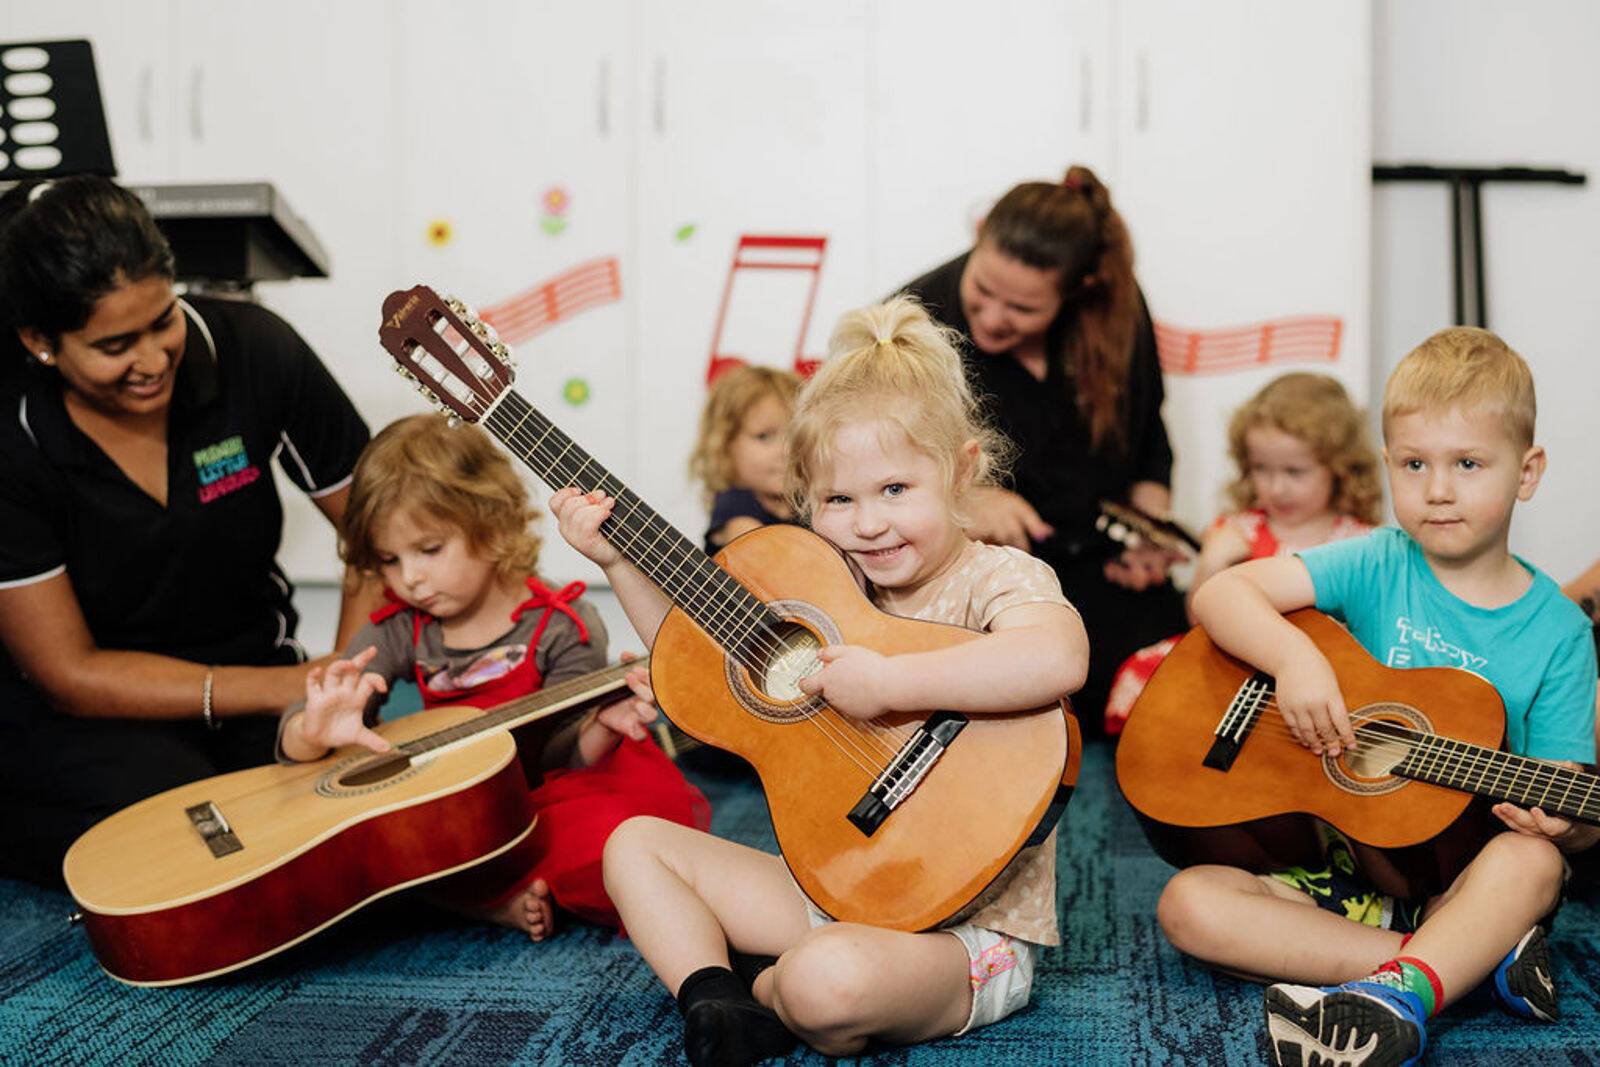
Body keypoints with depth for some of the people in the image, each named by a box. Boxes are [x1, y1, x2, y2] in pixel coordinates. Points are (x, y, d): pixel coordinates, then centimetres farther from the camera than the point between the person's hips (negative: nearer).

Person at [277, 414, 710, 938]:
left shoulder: (562, 628, -11)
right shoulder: (399, 633, 0)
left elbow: (555, 761, -10)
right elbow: (291, 743, -5)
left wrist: (602, 728, -33)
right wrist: (316, 732, -30)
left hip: (544, 808, -4)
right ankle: (502, 898, -19)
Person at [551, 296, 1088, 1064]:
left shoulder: (996, 581, -15)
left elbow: (1057, 659, -39)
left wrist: (887, 681, -37)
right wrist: (618, 562, 10)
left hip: (966, 928, -7)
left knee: (828, 979, -37)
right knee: (636, 843, 7)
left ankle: (762, 996, -2)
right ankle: (710, 997, -10)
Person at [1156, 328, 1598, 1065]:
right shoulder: (1377, 568, 1)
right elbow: (1220, 595, -9)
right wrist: (1296, 659, -27)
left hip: (1463, 881, -1)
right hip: (1342, 875, 2)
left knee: (1532, 860, -33)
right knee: (1189, 903, -23)